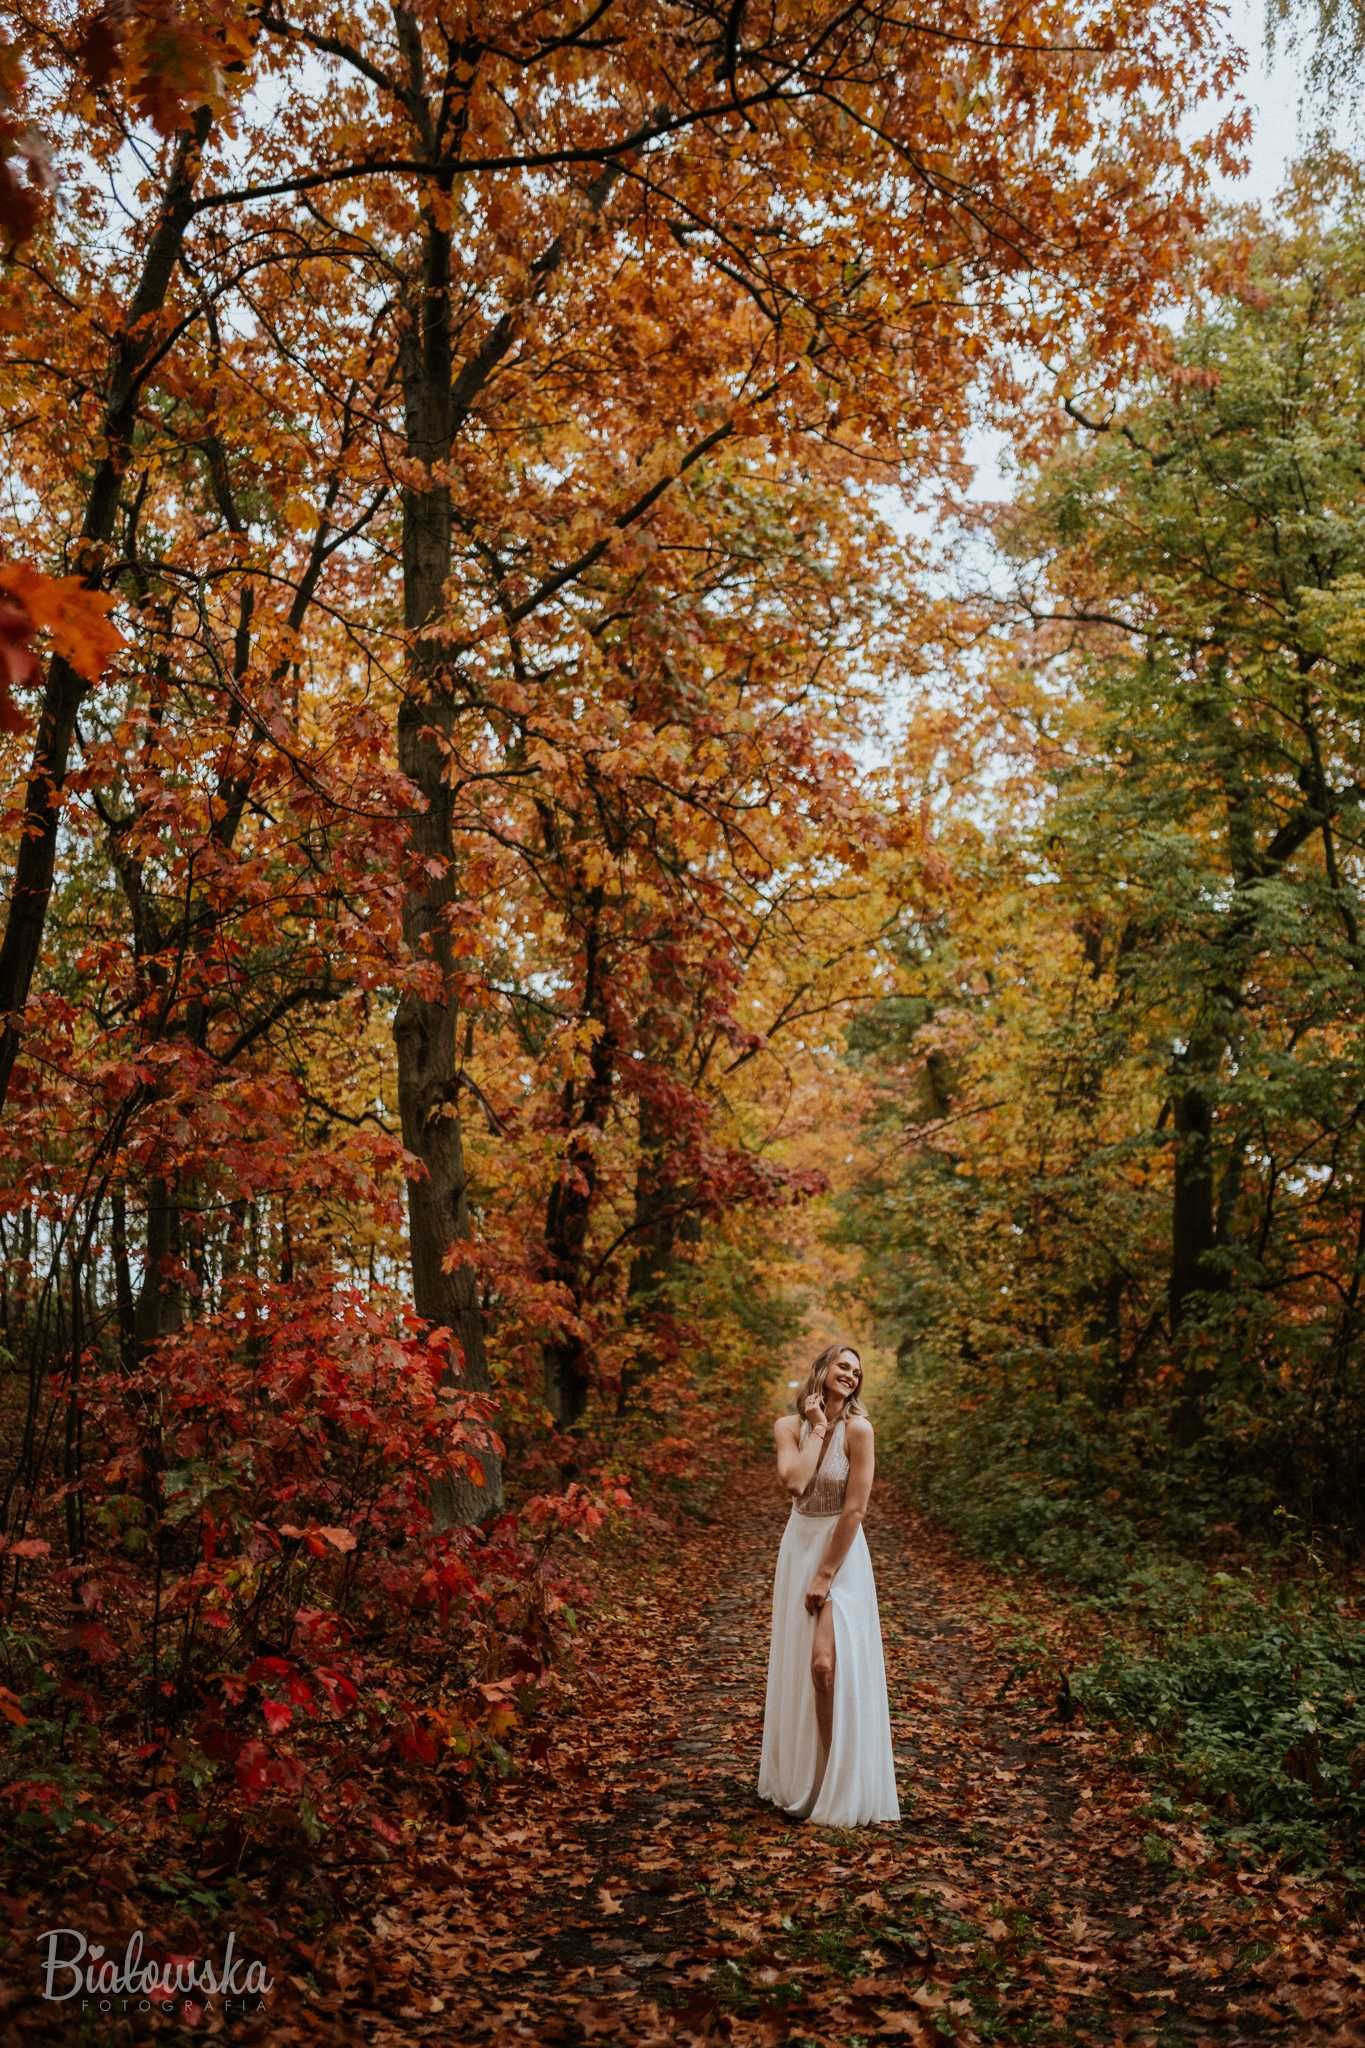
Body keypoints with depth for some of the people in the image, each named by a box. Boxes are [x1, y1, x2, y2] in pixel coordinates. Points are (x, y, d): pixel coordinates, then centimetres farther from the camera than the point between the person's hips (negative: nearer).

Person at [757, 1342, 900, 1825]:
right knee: (796, 1663, 11)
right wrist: (817, 1429, -16)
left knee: (826, 1663, -10)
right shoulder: (789, 1426, -3)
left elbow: (855, 1509, -16)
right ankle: (800, 1778, 27)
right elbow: (794, 1482, -20)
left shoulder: (857, 1429, -15)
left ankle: (840, 1788, 5)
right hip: (798, 1548, 5)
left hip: (841, 1552, -4)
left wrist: (826, 1575, -15)